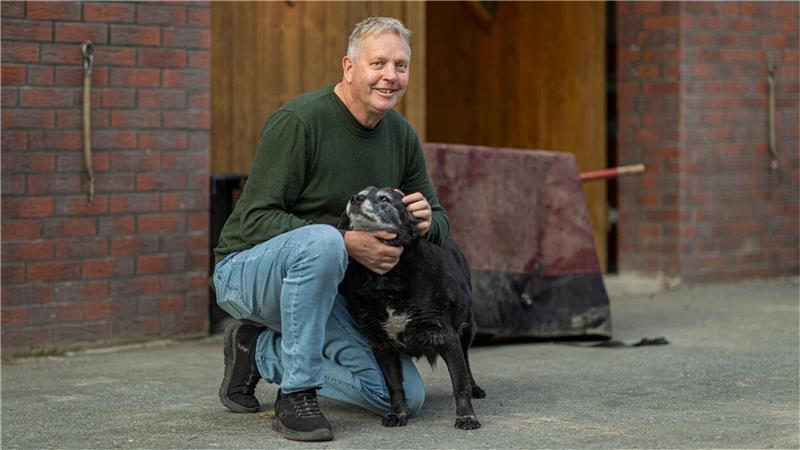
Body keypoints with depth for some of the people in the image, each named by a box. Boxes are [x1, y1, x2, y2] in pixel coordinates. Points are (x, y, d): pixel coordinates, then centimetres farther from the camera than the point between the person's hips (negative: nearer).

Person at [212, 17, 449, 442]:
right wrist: (347, 242, -33)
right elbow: (256, 218, -23)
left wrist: (427, 220, -18)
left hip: (324, 281, 7)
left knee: (405, 396, -5)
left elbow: (440, 221, 9)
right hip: (247, 269, -7)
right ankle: (296, 395, -26)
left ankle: (261, 350, 9)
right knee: (321, 240, -40)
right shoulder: (298, 121, -20)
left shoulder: (401, 135, 2)